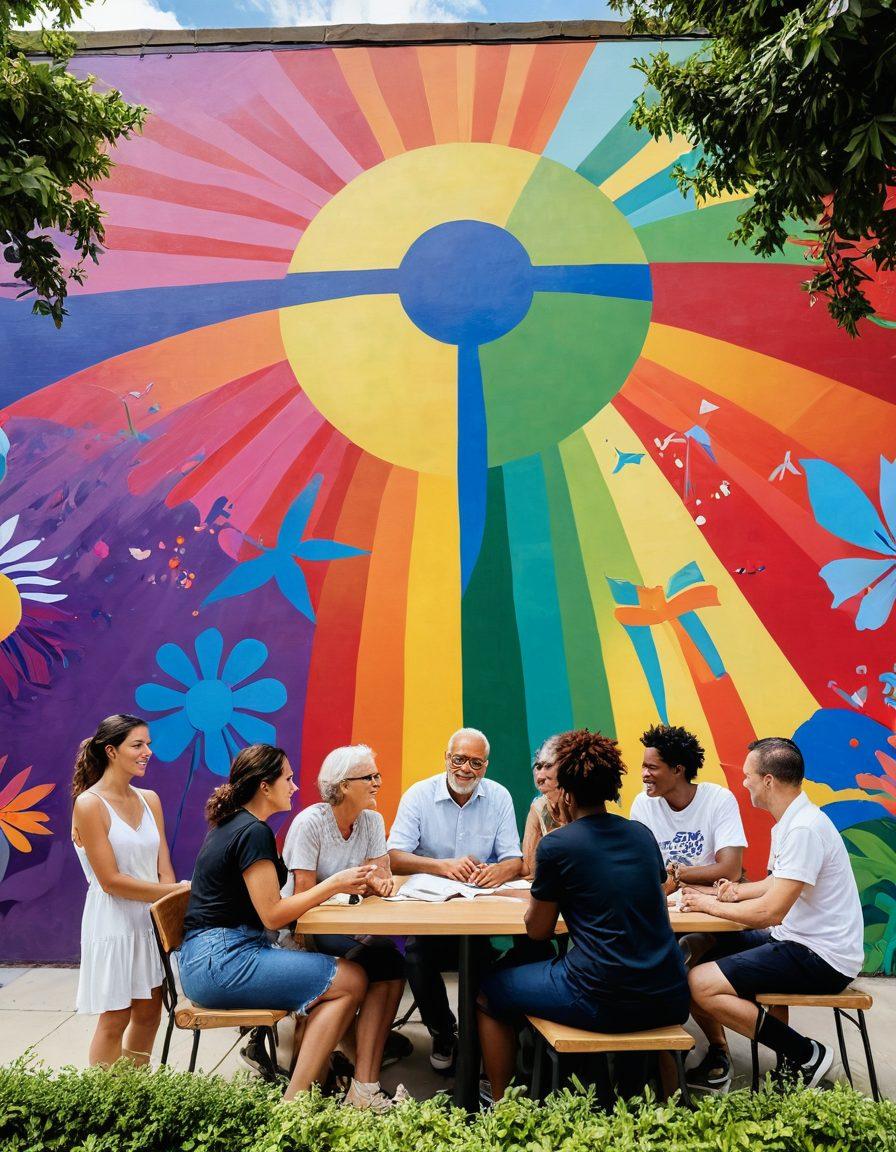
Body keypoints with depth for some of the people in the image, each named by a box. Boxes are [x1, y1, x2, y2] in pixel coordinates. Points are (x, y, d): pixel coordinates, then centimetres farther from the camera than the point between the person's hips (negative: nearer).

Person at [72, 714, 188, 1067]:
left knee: (149, 1013, 14)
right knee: (115, 1020, 5)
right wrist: (179, 892, -19)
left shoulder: (149, 800, 6)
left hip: (153, 919, 6)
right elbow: (111, 881, -16)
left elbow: (163, 869, 4)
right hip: (114, 923, -6)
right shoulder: (89, 804, -13)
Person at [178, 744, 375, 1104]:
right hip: (221, 961, -10)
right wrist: (334, 883, -9)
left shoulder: (230, 825, 14)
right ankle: (294, 1102, -9)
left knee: (341, 976, 4)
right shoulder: (253, 832, -16)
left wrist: (333, 884, 8)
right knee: (351, 980, -12)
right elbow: (273, 915, -17)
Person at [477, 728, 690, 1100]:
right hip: (669, 1003, 6)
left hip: (603, 1005, -5)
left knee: (488, 994, 16)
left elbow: (537, 930, 1)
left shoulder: (556, 845, -9)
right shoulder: (642, 834, 6)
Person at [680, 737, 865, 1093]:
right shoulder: (789, 823, 9)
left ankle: (806, 1056, -6)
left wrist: (709, 905, -12)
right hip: (797, 941, 10)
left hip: (821, 958, -10)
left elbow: (770, 913, -27)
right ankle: (719, 1058, 12)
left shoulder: (804, 829, -23)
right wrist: (741, 891, 6)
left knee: (701, 983, -20)